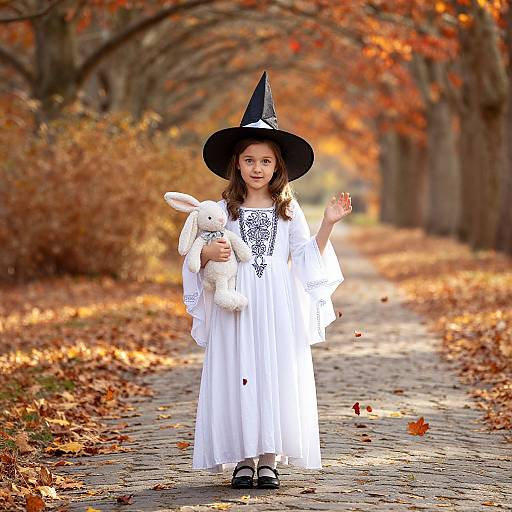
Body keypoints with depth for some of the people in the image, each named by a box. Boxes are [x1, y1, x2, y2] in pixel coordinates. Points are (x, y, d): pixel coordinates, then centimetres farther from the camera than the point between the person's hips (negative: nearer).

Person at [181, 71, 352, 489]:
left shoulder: (288, 210, 8)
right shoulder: (223, 210, 6)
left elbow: (307, 255, 8)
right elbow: (198, 257, 7)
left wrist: (328, 224, -3)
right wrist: (208, 253, -15)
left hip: (279, 308, 1)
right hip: (236, 306, 0)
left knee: (277, 376, -2)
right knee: (236, 376, -2)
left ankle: (269, 458, 5)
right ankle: (242, 457, 6)